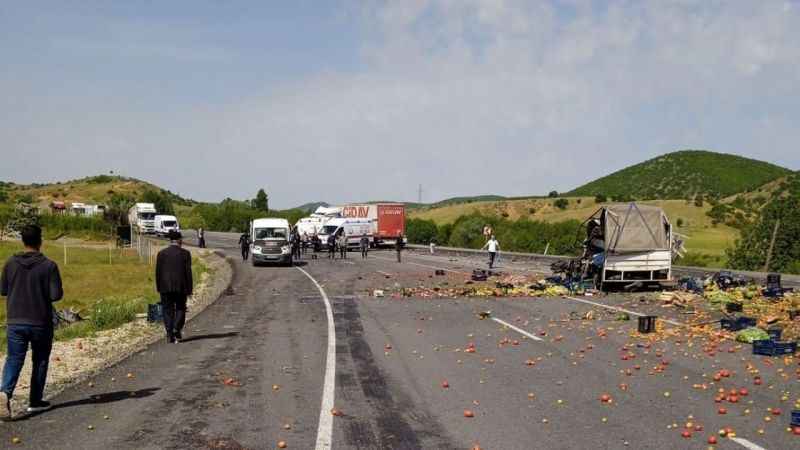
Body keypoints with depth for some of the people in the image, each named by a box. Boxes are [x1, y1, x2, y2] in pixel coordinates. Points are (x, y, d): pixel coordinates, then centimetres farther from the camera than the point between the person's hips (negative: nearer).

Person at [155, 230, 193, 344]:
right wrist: (189, 289, 1)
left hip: (166, 287, 1)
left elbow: (158, 272, 3)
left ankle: (170, 335, 2)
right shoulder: (185, 253, -3)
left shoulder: (161, 253, 2)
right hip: (181, 287, -1)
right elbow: (188, 272, -4)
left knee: (168, 310, 7)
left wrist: (159, 288, 11)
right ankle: (176, 329, -7)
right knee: (180, 309, 12)